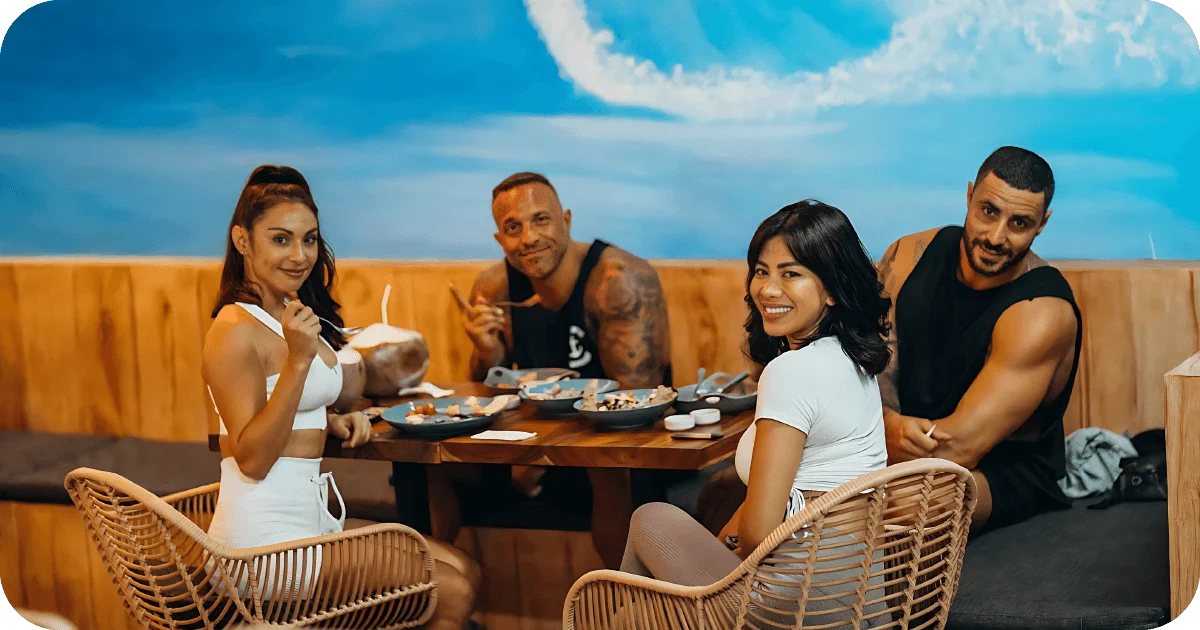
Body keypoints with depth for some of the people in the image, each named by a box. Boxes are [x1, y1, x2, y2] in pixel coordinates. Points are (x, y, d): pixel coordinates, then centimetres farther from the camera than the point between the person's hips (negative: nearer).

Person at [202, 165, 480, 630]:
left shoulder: (291, 316, 13)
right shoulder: (235, 331, -16)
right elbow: (251, 459, -20)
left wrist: (331, 422, 7)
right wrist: (297, 361, -26)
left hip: (312, 515, 9)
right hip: (265, 536, -9)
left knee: (465, 571, 5)